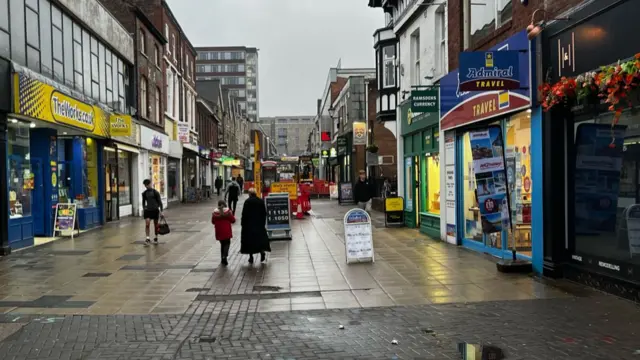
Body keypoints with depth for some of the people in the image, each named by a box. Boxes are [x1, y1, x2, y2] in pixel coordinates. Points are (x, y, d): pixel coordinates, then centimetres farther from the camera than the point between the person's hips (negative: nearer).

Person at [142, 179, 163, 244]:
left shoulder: (155, 192, -5)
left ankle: (155, 238, 22)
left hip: (155, 210, -2)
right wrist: (144, 209, 18)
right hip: (148, 210, 2)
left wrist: (161, 211, -10)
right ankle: (147, 238, -14)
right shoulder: (144, 193, 6)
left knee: (156, 224, 7)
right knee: (147, 224, -14)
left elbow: (159, 201, -5)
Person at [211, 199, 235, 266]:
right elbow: (233, 220, -3)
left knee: (222, 244, 17)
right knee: (227, 243, 7)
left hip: (219, 231, 3)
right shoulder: (228, 211, -7)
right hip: (227, 231, -3)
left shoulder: (215, 212, -1)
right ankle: (224, 256, -17)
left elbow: (213, 222, 6)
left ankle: (223, 259, 20)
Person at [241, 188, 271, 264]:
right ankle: (262, 252, -9)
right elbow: (264, 213, 6)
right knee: (261, 238, 11)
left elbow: (244, 213, -11)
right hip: (259, 224, 3)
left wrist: (243, 223, -1)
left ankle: (251, 257, 8)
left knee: (249, 239, 5)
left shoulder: (247, 201, -11)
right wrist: (263, 222, 15)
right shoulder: (261, 201, 2)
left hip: (249, 224, -3)